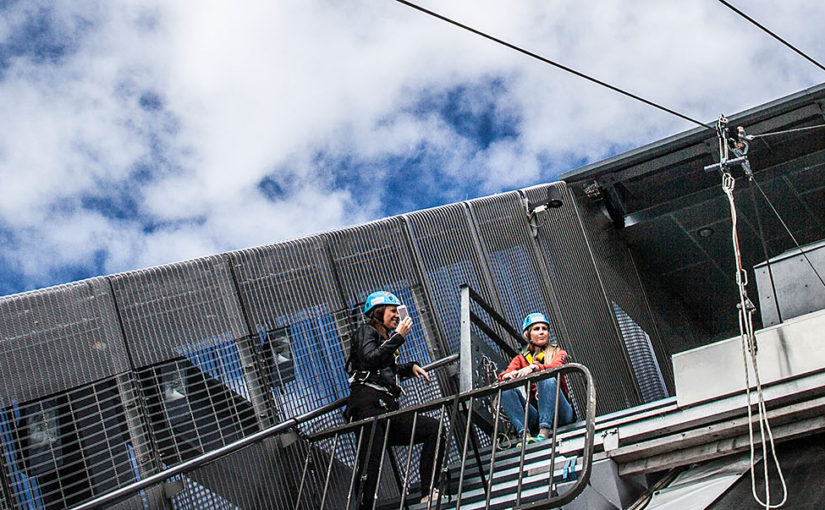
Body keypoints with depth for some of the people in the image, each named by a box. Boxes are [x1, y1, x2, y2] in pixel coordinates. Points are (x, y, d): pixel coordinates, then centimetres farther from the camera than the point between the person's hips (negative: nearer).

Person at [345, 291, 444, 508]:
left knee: (434, 428, -3)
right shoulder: (366, 331, 7)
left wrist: (410, 367, 24)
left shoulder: (385, 339, 28)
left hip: (387, 409, 8)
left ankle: (428, 492, -7)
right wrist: (398, 337, -8)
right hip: (368, 404, -8)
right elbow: (370, 359, -13)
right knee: (371, 462, -17)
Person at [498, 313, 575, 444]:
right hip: (535, 415, 3)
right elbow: (503, 375, 2)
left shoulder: (557, 352, 14)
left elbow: (557, 366, -11)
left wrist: (534, 367, -30)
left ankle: (544, 433, -44)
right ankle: (525, 435, -35)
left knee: (547, 379, -29)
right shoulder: (521, 359, 20)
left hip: (558, 413, -3)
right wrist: (509, 375, -23)